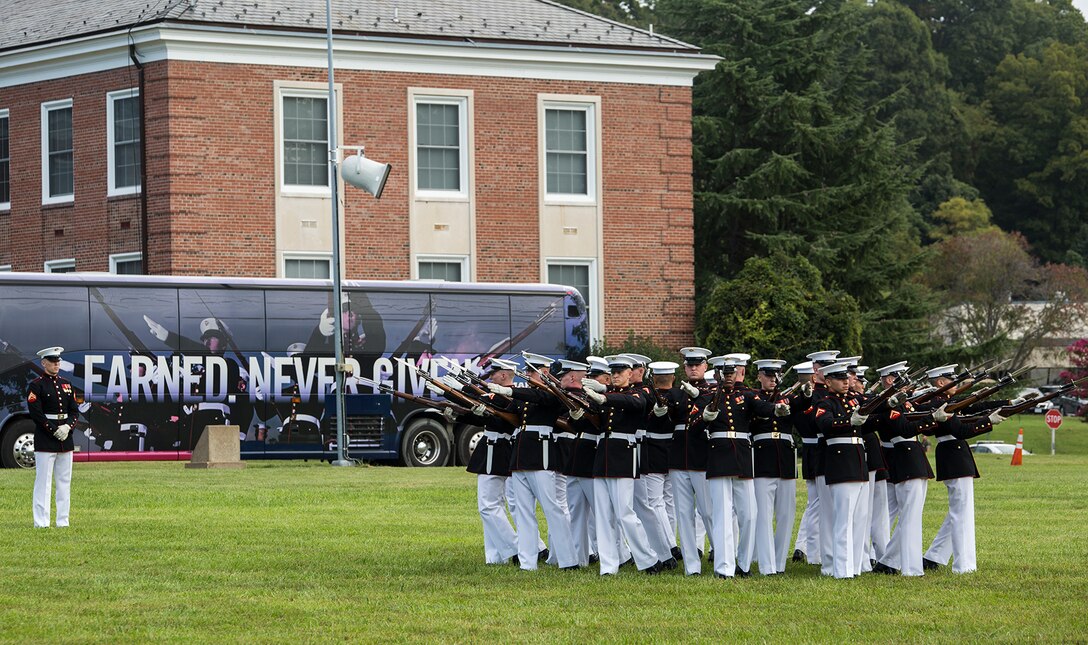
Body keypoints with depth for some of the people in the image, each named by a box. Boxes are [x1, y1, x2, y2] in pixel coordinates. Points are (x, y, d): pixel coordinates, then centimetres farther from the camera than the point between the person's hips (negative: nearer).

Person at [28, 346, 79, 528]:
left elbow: (75, 410, 12)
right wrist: (54, 431, -15)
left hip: (66, 439, 6)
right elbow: (36, 414, -11)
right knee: (43, 481, -6)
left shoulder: (66, 384, 14)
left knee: (65, 481, 7)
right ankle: (41, 521, -5)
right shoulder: (36, 385, -4)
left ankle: (63, 520, 12)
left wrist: (67, 427, -6)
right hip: (44, 441, -6)